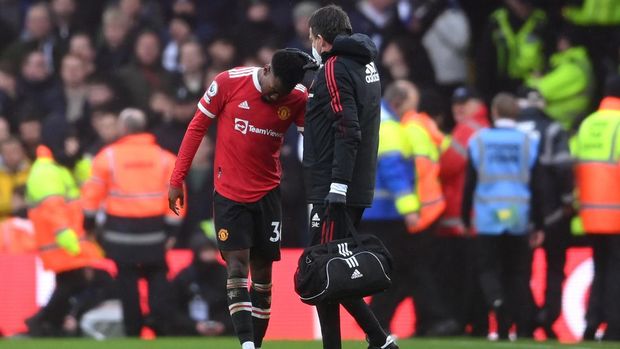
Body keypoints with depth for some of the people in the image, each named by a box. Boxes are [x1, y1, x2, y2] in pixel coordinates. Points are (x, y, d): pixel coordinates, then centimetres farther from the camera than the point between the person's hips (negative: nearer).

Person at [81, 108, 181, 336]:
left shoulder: (108, 156, -4)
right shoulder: (164, 158, 1)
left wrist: (89, 223, 11)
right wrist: (172, 230, 4)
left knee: (127, 283, 6)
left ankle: (133, 331, 8)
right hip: (154, 231, 1)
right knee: (157, 280, 10)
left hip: (121, 231, -1)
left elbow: (93, 193, -2)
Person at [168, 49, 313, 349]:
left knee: (262, 270, 6)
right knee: (237, 267, -13)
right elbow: (197, 127, -2)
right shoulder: (228, 83, -11)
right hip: (229, 193, -3)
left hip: (267, 194, 3)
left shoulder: (298, 99, -6)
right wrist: (177, 180, -2)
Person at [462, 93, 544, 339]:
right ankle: (523, 328, 5)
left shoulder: (478, 141, 1)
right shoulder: (529, 143, 1)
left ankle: (497, 302, -26)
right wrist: (538, 226, 6)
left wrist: (465, 218, 10)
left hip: (487, 219, -1)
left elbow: (469, 184, 1)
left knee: (488, 270, 5)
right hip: (519, 220, 1)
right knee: (518, 274, 10)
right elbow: (536, 188, 1)